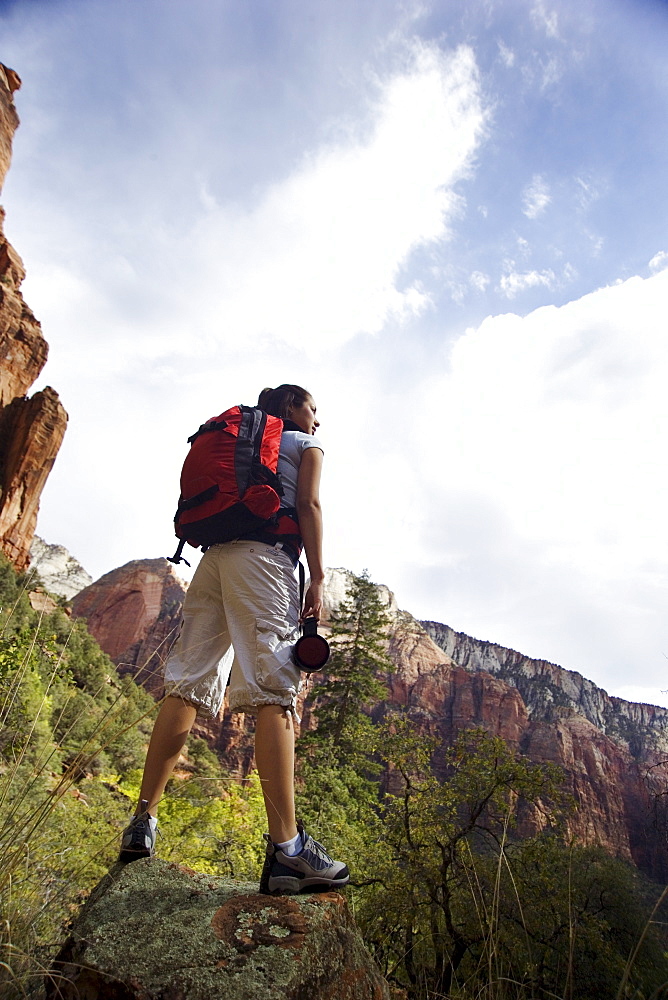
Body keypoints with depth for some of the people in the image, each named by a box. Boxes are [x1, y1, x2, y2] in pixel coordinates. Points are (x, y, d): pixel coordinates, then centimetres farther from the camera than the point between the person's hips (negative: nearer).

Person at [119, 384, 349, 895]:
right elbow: (308, 505, -1)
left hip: (215, 555, 7)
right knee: (274, 688, -16)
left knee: (189, 682, 3)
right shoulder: (307, 444, 16)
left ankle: (143, 821, 4)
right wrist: (317, 577, -7)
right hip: (264, 556, -7)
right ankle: (286, 847, -21)